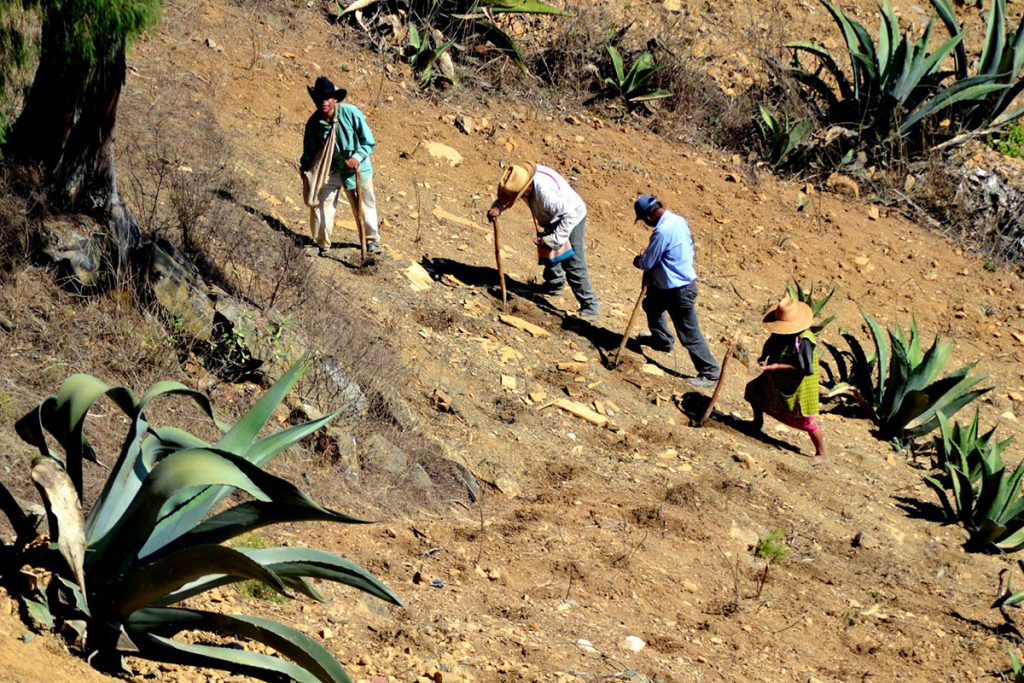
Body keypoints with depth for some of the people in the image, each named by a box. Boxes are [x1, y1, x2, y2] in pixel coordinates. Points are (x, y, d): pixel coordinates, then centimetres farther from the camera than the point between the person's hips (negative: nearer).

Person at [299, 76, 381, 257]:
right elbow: (309, 151, 0)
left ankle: (372, 241, 30)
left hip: (356, 169, -2)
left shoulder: (350, 113, -22)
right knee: (321, 204, -4)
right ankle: (322, 245, 11)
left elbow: (369, 142, -17)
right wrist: (305, 173, -10)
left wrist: (357, 157, -31)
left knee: (364, 207, 10)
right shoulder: (314, 123, -13)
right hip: (330, 171, 2)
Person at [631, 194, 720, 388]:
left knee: (690, 335, -2)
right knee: (651, 304, 32)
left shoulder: (662, 231, -29)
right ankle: (662, 339, 53)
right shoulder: (679, 220, 0)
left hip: (680, 290, -10)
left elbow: (647, 262, -20)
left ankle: (710, 374, 6)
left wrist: (638, 261, 5)